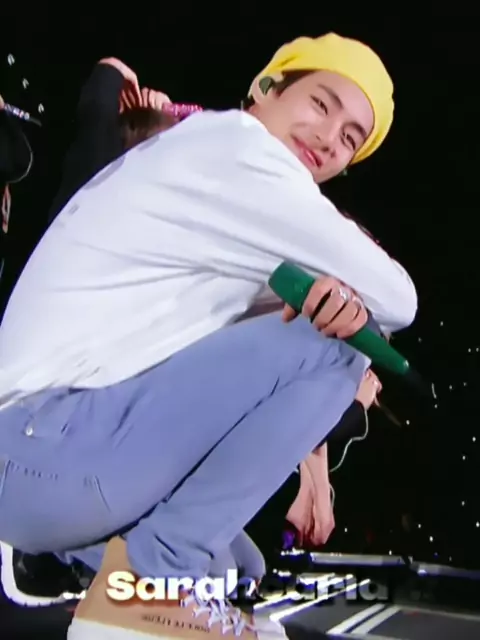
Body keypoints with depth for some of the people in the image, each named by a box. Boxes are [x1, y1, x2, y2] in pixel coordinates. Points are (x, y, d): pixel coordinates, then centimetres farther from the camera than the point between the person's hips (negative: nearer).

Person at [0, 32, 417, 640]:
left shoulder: (213, 167, 21)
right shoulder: (237, 147, -10)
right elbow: (394, 299, -12)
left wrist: (340, 297, -9)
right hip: (51, 445, -10)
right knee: (331, 341, -16)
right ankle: (151, 574, -10)